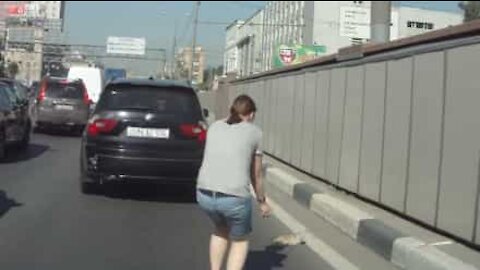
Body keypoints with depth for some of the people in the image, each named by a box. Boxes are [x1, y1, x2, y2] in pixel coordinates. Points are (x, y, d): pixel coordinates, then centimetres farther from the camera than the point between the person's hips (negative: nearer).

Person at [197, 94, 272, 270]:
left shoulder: (214, 127, 16)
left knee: (221, 230, 35)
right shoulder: (254, 132, 6)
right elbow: (256, 174, 12)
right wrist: (262, 201, 26)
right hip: (235, 198, -4)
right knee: (239, 240, 24)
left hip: (204, 194, 4)